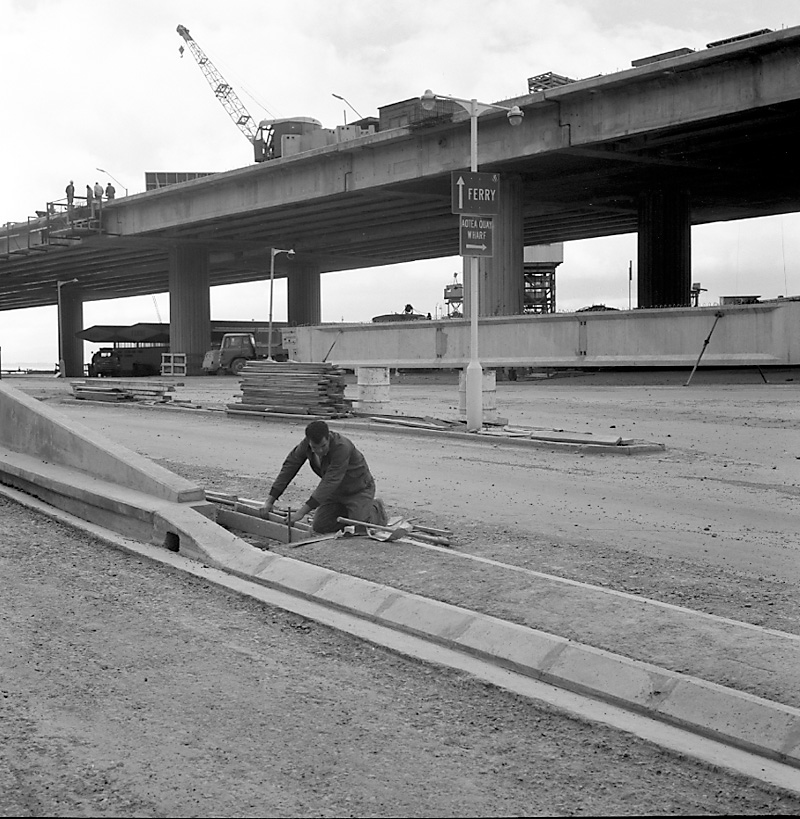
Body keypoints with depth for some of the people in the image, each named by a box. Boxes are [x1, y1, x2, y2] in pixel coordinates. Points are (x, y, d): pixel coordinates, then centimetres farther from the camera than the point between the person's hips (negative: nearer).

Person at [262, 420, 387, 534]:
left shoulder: (342, 447, -37)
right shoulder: (305, 444, -18)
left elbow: (330, 482, -40)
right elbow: (289, 467, -8)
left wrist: (302, 512, -42)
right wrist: (270, 500, -12)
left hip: (359, 490, -6)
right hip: (336, 491, 6)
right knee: (319, 527, -3)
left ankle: (376, 509, 12)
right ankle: (348, 512, 21)